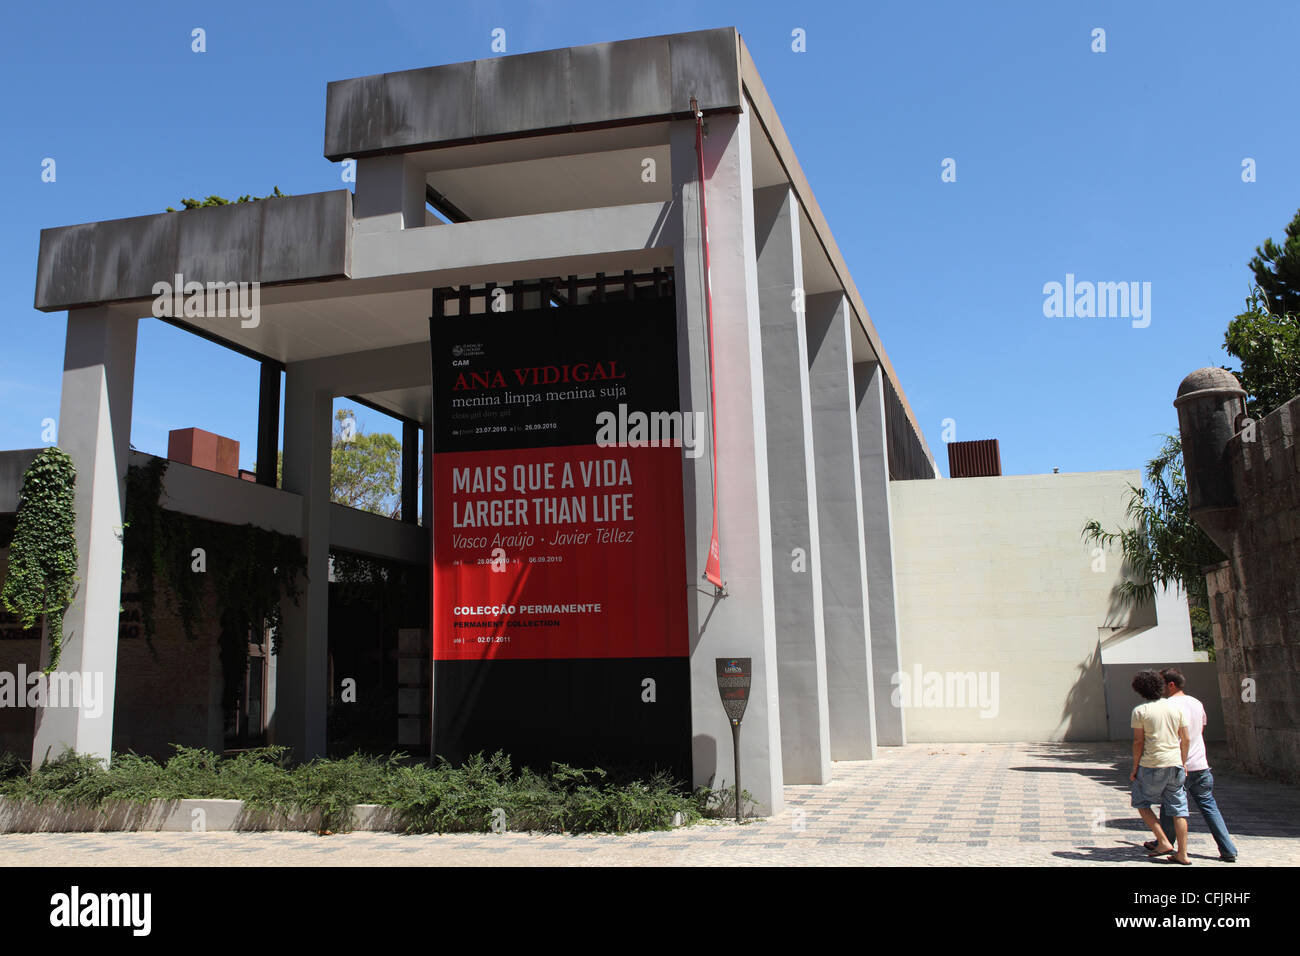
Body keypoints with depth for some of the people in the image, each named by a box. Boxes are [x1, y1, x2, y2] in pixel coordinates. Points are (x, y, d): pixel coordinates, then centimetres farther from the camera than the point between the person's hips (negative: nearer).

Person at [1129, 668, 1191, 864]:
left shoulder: (1140, 711, -7)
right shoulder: (1176, 707, 5)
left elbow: (1138, 741, -9)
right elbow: (1186, 740, 7)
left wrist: (1135, 768, -1)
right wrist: (1183, 764, 18)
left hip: (1152, 765, -4)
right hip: (1175, 764, 4)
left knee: (1142, 803, 13)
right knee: (1178, 809, 8)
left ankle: (1163, 842, 4)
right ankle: (1182, 854, 9)